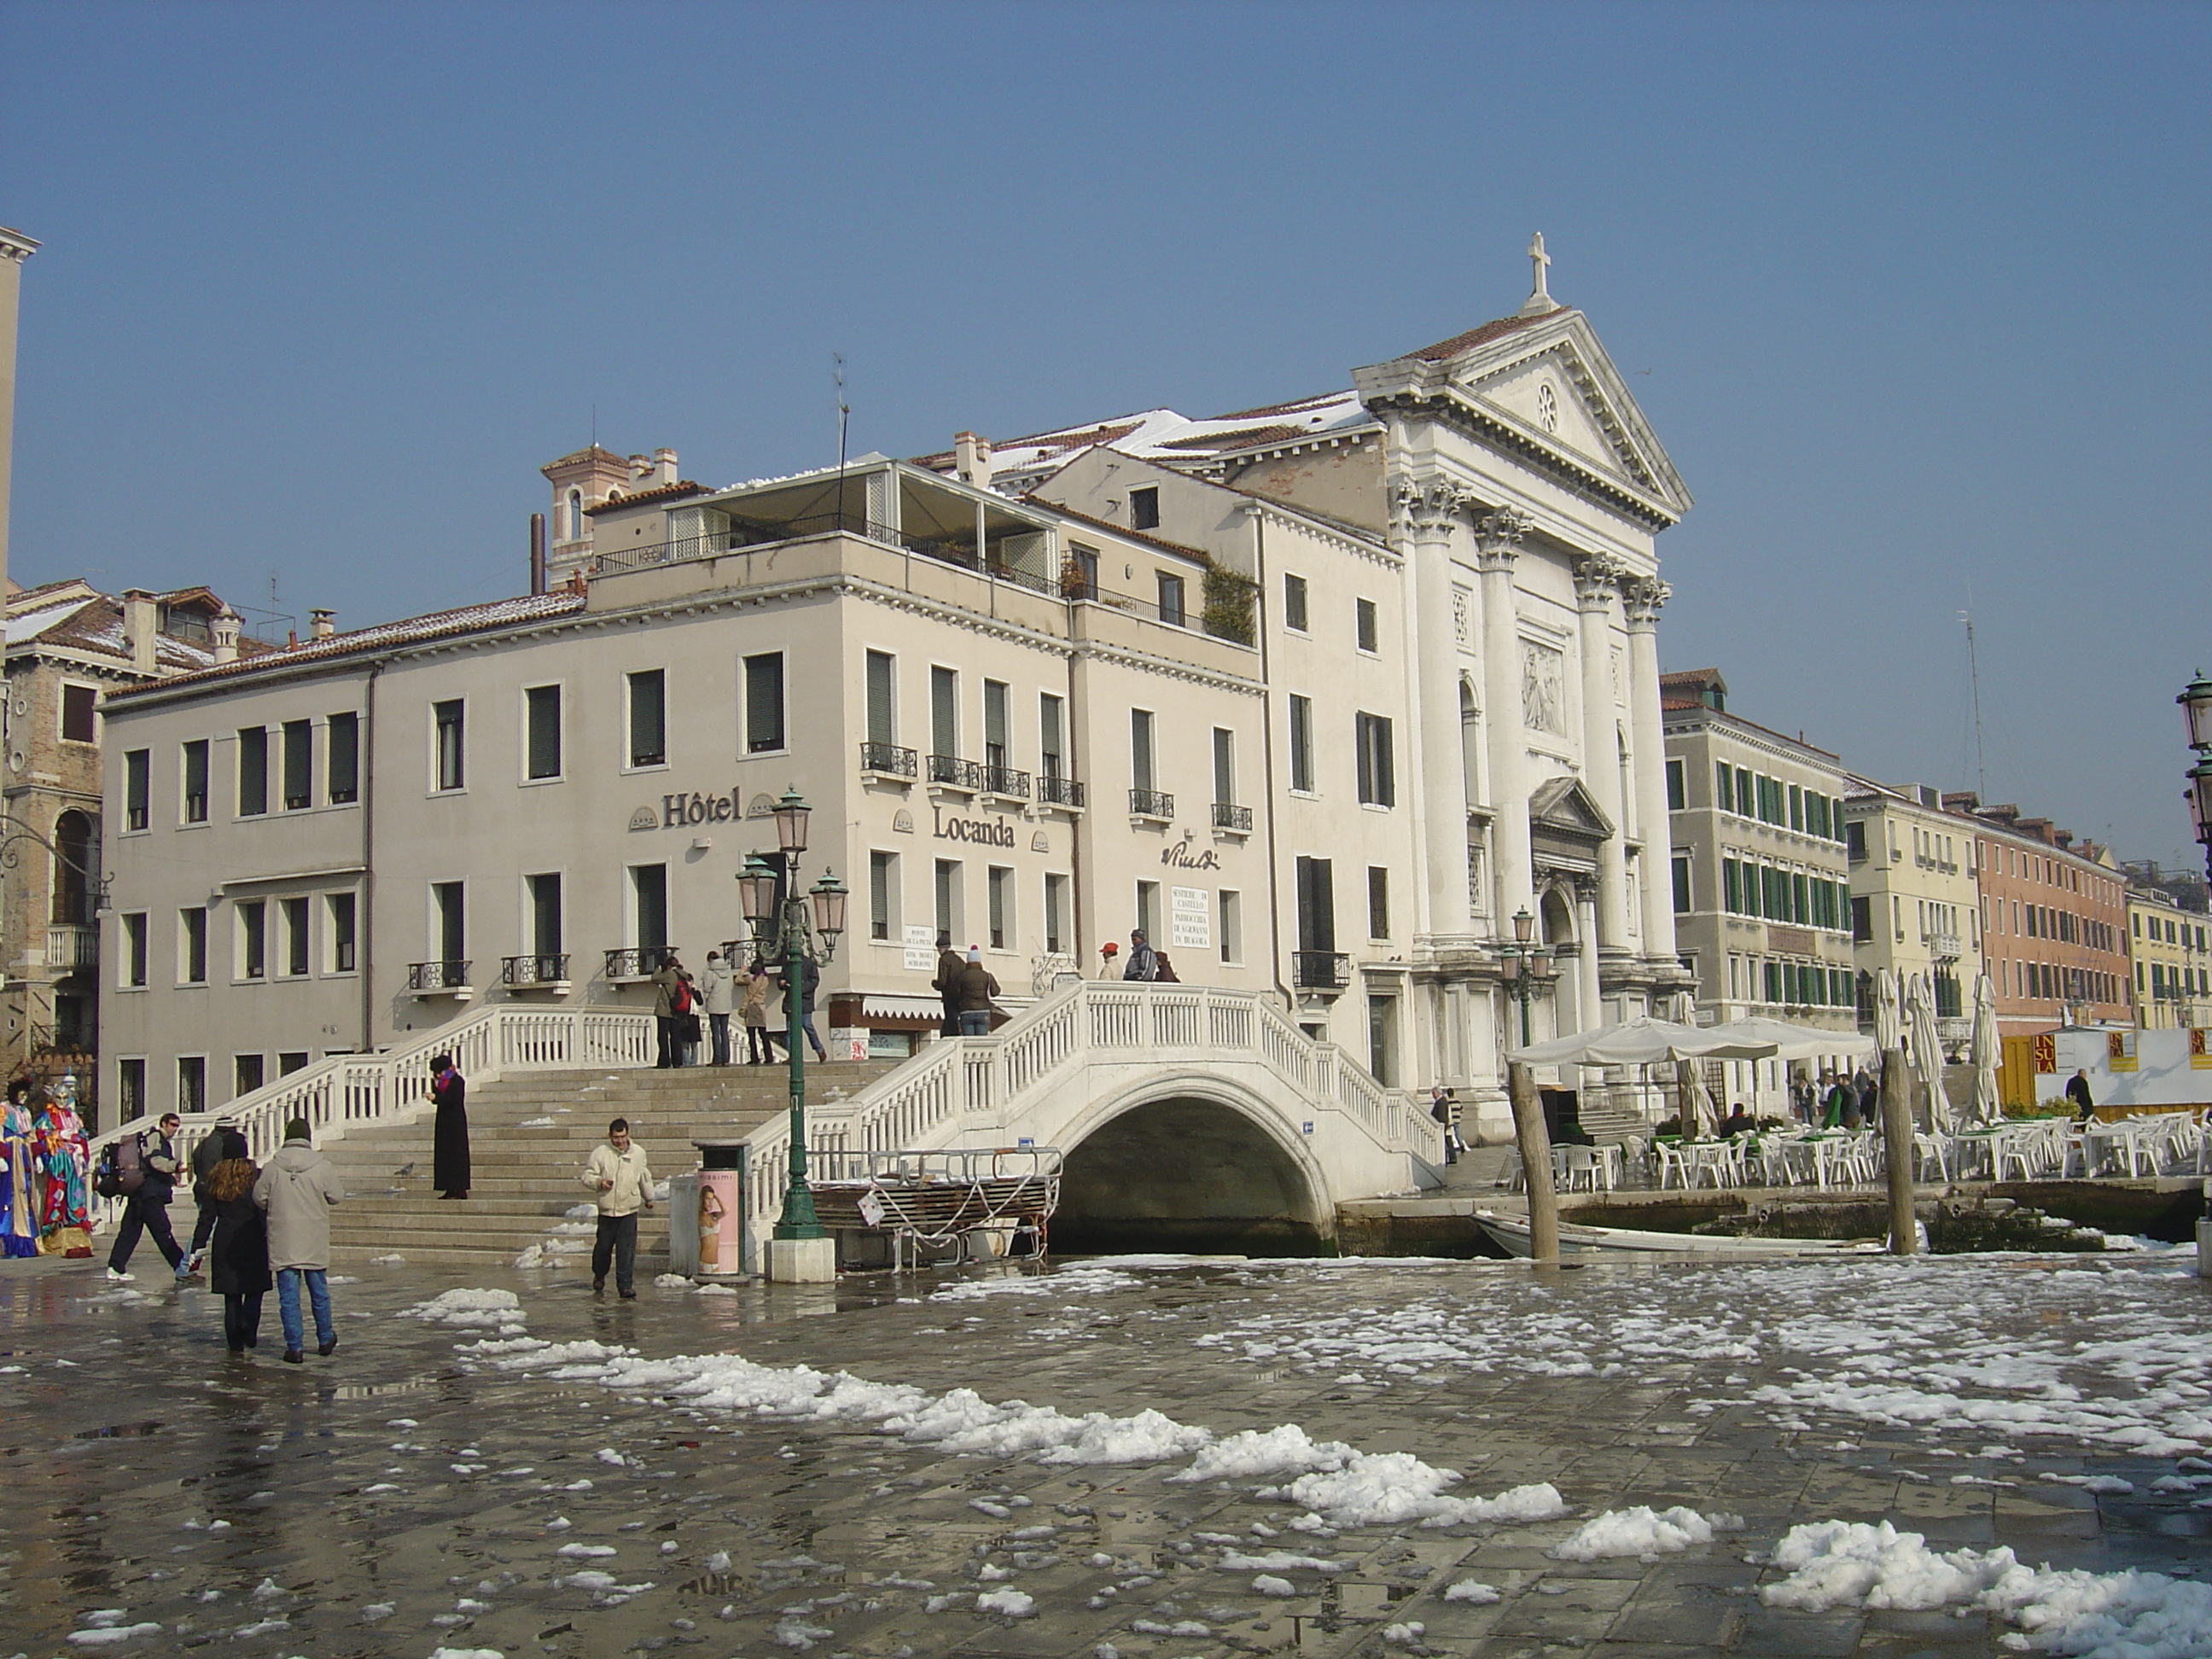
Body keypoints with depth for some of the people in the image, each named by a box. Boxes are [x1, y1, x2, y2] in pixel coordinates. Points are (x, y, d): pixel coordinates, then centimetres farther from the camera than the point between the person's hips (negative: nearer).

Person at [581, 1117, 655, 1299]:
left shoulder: (638, 1153, 5)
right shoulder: (600, 1153, -3)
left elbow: (645, 1178, 20)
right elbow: (587, 1176, 1)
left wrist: (649, 1198, 31)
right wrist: (599, 1182, -19)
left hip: (629, 1210, 1)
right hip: (607, 1210, -1)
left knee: (627, 1250, -6)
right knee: (603, 1248, 10)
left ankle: (625, 1286, -2)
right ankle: (599, 1278, 35)